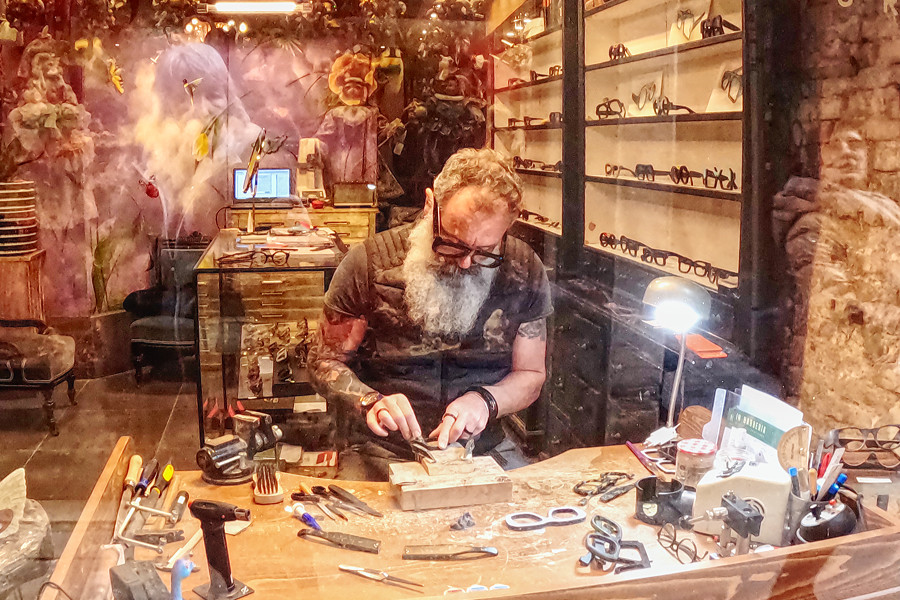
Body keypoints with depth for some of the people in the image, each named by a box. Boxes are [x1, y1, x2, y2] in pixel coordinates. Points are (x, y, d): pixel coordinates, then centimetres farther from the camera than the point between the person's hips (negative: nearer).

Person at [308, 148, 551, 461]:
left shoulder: (523, 272, -5)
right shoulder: (369, 264, -10)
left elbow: (530, 374, 6)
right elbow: (325, 362, -1)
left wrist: (485, 400, -14)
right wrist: (369, 401, -20)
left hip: (486, 449, 2)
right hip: (383, 455, -2)